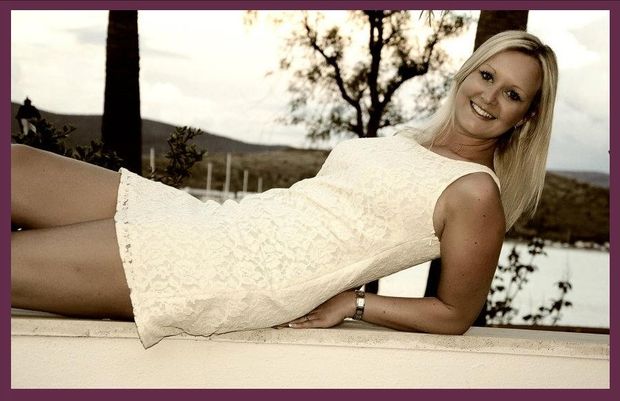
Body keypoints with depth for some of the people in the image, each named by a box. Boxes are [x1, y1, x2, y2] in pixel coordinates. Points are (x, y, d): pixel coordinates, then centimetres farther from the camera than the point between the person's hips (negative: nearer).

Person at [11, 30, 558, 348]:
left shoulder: (476, 192, -6)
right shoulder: (415, 145, 17)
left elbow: (454, 315, -4)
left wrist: (351, 303, -5)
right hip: (217, 223, 8)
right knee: (16, 166, 4)